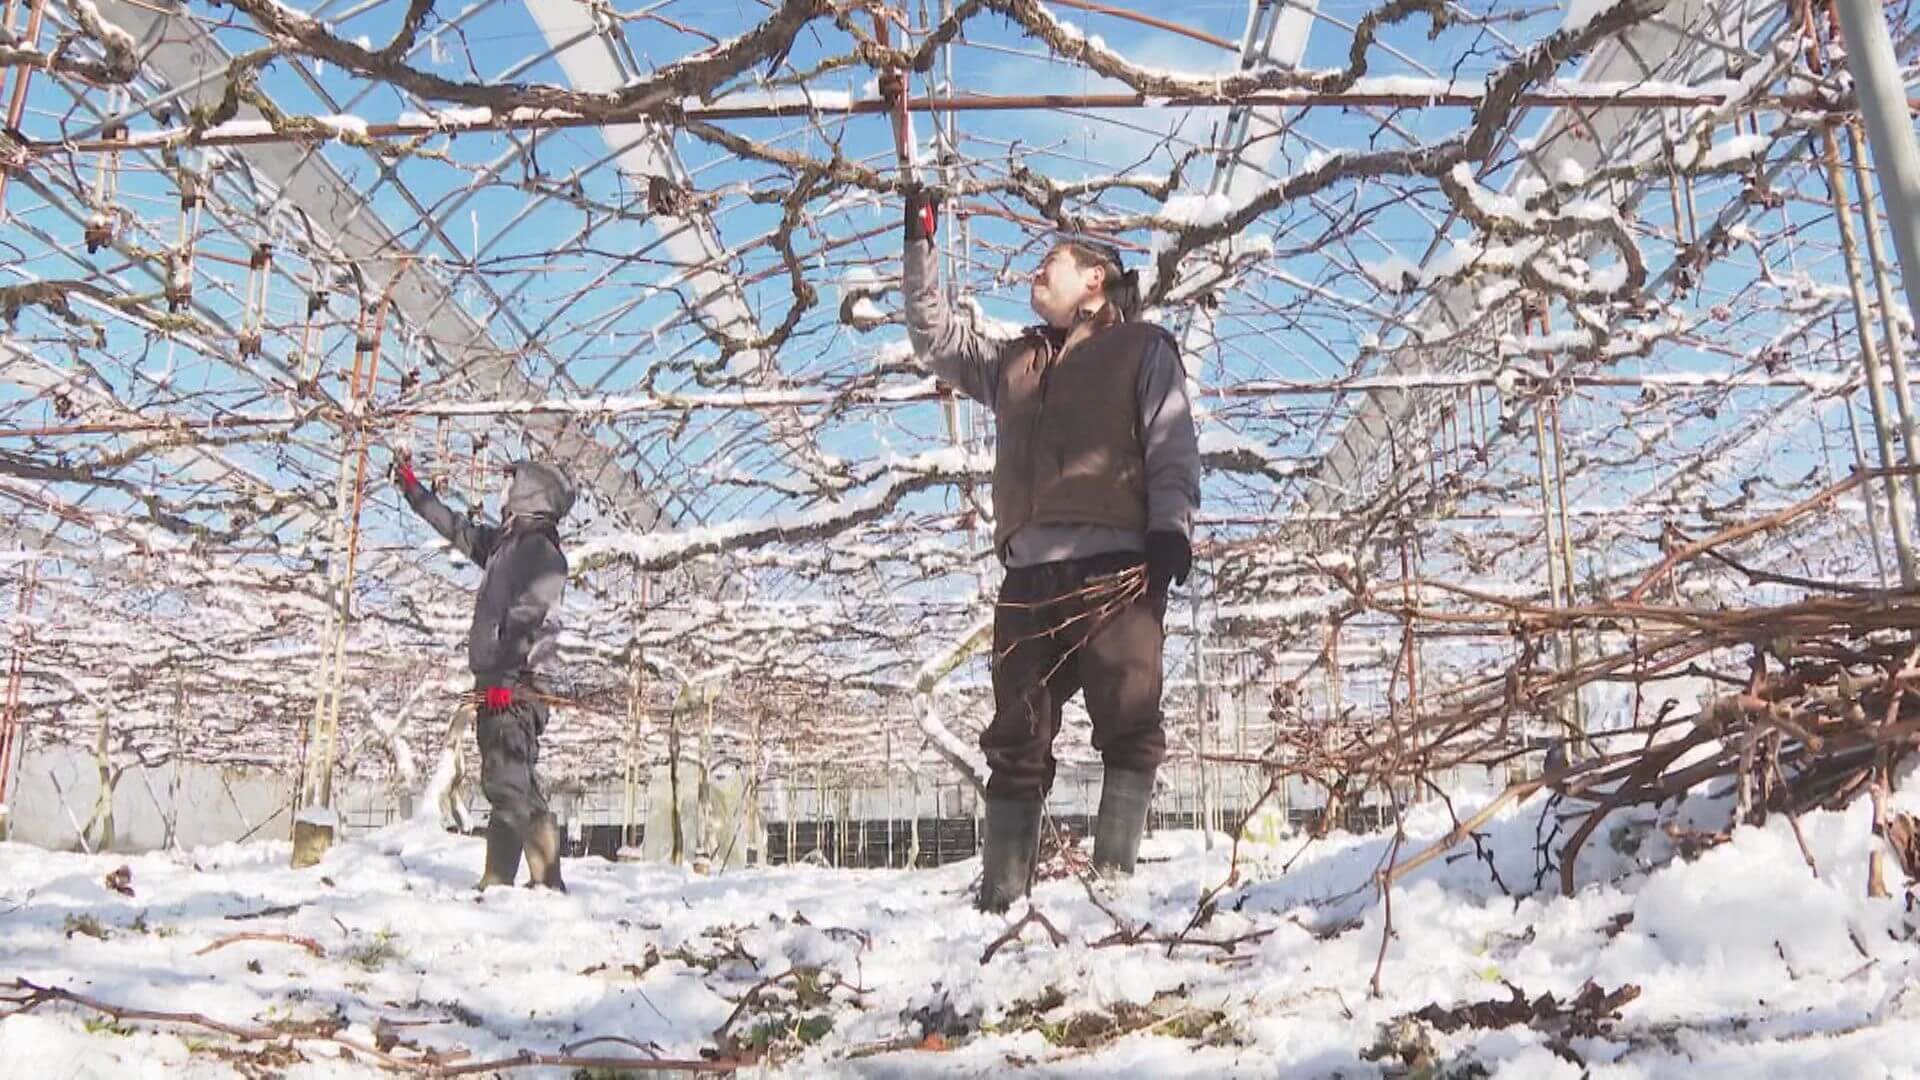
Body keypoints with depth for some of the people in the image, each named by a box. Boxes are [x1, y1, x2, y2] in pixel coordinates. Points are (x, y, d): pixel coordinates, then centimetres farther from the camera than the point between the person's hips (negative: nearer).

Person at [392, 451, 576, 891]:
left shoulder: (543, 552, -8)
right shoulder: (503, 543, 20)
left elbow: (526, 621, -19)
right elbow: (454, 527, 36)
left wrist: (503, 677, -27)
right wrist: (412, 488, 44)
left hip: (512, 685, -10)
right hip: (494, 683, 10)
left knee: (506, 781, -14)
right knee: (516, 782, 10)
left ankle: (498, 882, -16)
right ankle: (548, 882, 15)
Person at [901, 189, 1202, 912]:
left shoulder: (1143, 347, 14)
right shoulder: (1014, 362, 29)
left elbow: (1172, 447, 3)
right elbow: (935, 339, 31)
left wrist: (1170, 528, -11)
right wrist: (920, 248, 27)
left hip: (1116, 564, -4)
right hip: (1029, 571, 5)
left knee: (1128, 724, -9)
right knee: (1017, 739, 1)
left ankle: (1114, 878, -6)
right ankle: (1002, 894, 4)